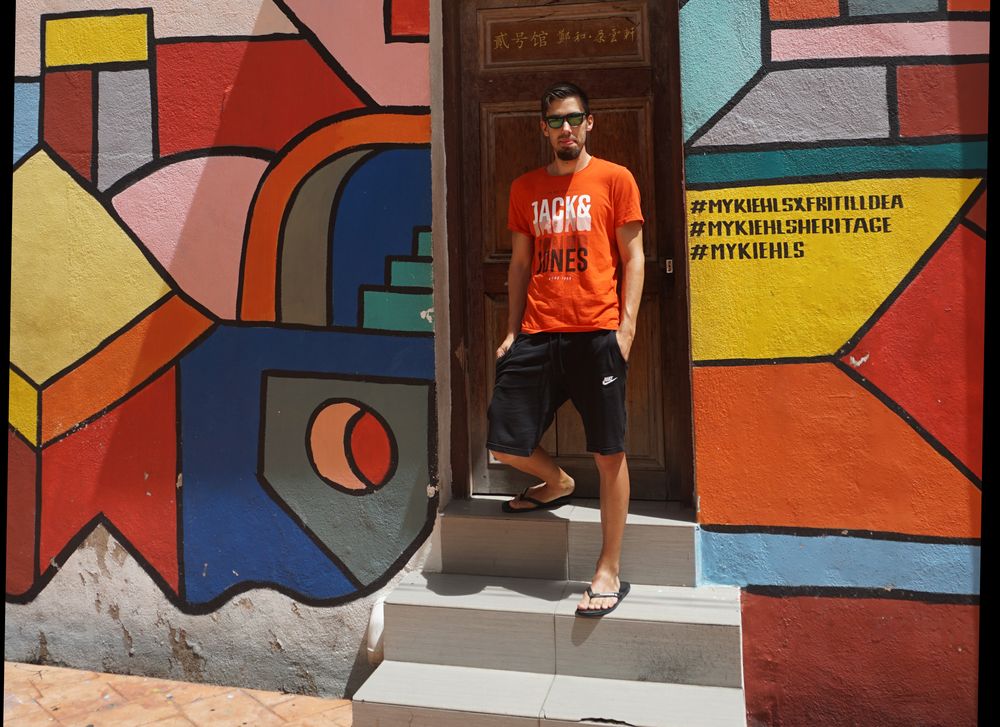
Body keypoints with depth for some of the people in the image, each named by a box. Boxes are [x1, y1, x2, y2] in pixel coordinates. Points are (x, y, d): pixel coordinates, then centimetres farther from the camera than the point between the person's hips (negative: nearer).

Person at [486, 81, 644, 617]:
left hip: (597, 334, -3)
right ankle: (556, 483, 34)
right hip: (537, 336, 4)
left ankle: (609, 572, 12)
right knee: (504, 443, 0)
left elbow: (633, 257, 3)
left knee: (609, 453, -2)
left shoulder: (614, 179, 6)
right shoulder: (525, 188, 16)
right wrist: (512, 330, 10)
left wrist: (627, 324, -8)